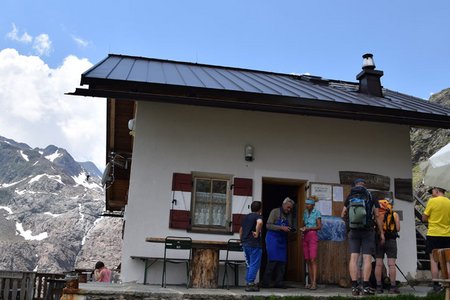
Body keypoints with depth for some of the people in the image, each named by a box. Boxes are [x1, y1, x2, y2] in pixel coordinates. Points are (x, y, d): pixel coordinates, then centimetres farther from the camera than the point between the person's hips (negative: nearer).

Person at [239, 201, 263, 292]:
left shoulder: (246, 217, 18)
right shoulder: (258, 216, -6)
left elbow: (241, 230, 25)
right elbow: (259, 222, -31)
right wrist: (257, 233, -21)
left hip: (245, 244, 8)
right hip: (254, 244, -8)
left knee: (249, 265, 16)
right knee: (254, 265, -3)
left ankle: (249, 283, 18)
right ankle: (250, 284, -4)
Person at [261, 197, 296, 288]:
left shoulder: (289, 215, 12)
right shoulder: (275, 211, -5)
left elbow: (291, 227, 22)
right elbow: (268, 225, -12)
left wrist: (292, 228, -3)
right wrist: (281, 228, -20)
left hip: (283, 240, 6)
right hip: (273, 238, -6)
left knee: (282, 261, 2)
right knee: (273, 260, -12)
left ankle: (278, 282, 8)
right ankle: (266, 283, -6)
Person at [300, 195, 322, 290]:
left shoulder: (317, 212, -2)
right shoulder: (305, 212, 15)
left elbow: (319, 226, -6)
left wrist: (308, 228, -15)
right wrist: (302, 229, 0)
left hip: (313, 236, -6)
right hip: (305, 237, 6)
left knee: (313, 260, -13)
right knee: (307, 260, 3)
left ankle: (314, 283, -15)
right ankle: (311, 282, 6)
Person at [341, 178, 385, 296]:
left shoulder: (349, 197, 9)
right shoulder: (371, 196, 5)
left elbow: (343, 215, 13)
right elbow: (377, 216, 2)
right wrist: (381, 233, 6)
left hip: (354, 231, 1)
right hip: (368, 231, -1)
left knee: (353, 257, 0)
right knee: (367, 258, -2)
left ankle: (354, 286, -5)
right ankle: (365, 286, -9)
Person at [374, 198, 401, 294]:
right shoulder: (395, 215, 4)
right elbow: (398, 229, -1)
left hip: (378, 240, 2)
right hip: (391, 240, -1)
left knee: (378, 264, 3)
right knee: (391, 264, -1)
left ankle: (379, 286, 4)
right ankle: (393, 286, -1)